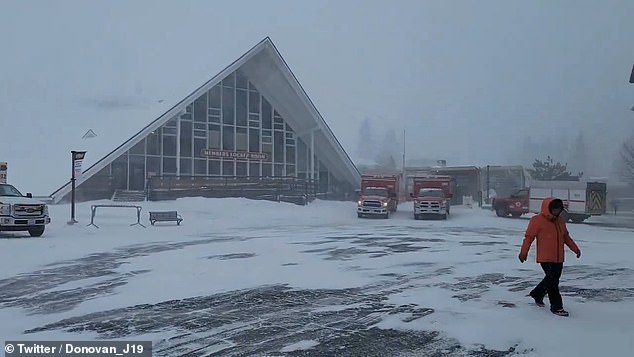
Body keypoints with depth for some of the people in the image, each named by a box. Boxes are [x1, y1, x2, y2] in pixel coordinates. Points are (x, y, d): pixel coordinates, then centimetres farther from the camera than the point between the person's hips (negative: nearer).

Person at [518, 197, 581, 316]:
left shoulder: (561, 220, 10)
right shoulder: (538, 220, -12)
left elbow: (566, 237, 21)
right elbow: (529, 237, -9)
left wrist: (575, 248, 15)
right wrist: (523, 252, -10)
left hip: (559, 258, 8)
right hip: (546, 258, -7)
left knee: (553, 279, 16)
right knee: (552, 281, -6)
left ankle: (537, 294, 37)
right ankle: (556, 307, 4)